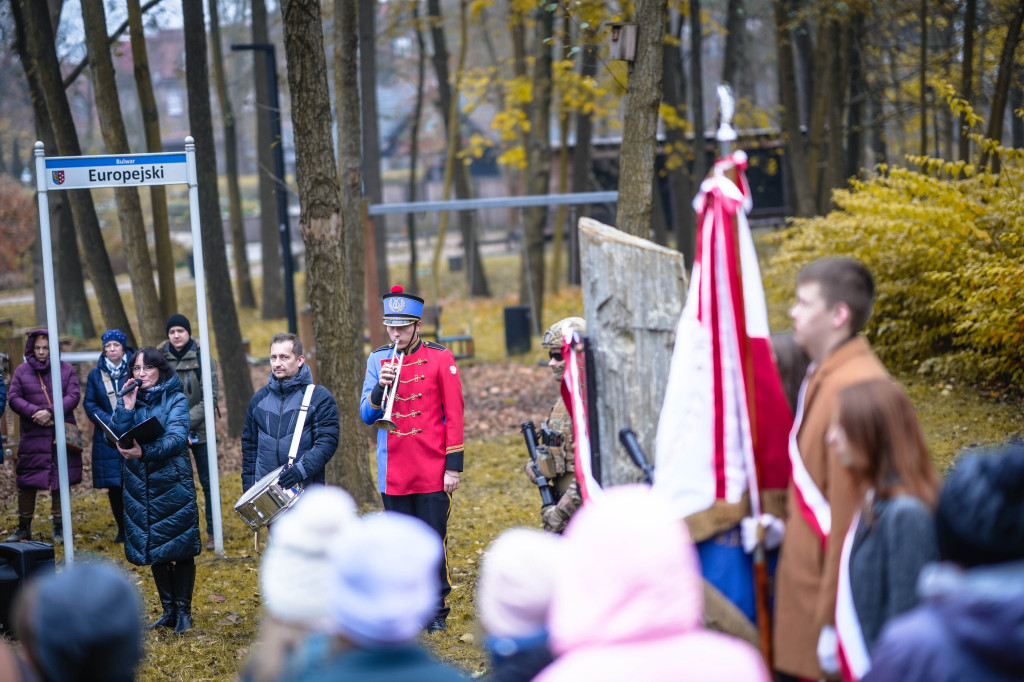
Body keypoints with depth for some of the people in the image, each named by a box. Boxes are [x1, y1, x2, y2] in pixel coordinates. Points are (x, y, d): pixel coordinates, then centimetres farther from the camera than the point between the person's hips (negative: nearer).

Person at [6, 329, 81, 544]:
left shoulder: (66, 369, 5)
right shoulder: (22, 371, 6)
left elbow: (73, 396, -4)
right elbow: (14, 399, 0)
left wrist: (50, 411, -17)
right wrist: (35, 413, -15)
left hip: (61, 435, 0)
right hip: (32, 436, 0)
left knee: (60, 481, 2)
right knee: (26, 483, 0)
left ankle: (59, 527, 12)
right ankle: (24, 528, 11)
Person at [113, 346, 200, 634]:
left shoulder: (176, 400, -6)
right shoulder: (129, 400, 7)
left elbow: (176, 438, -20)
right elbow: (115, 437, -4)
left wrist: (145, 452, -35)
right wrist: (126, 408, -15)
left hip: (173, 484, -4)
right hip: (139, 486, 4)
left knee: (180, 549, 0)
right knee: (154, 551, 10)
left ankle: (184, 611, 12)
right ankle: (168, 610, 20)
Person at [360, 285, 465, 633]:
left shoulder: (440, 358, -1)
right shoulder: (378, 360, 7)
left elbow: (454, 414, -1)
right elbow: (366, 415, 6)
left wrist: (453, 465, -6)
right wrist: (380, 388, -14)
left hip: (432, 470, -2)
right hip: (394, 471, 2)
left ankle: (437, 611, 13)